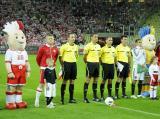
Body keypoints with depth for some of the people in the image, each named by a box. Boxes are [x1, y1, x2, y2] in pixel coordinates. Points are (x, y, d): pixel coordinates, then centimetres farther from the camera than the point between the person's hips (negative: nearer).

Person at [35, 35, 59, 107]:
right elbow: (38, 58, 0)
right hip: (44, 68, -5)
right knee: (41, 84, -4)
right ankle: (37, 100, 6)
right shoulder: (42, 48, -9)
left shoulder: (55, 49, 5)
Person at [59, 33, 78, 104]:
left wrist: (73, 61, 14)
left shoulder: (76, 46, 9)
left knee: (72, 81, 8)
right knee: (65, 80, -3)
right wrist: (62, 65, -6)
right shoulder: (64, 46, -8)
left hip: (74, 64, 6)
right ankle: (62, 98, 4)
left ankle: (71, 98, 15)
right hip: (66, 63, -6)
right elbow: (60, 56, -5)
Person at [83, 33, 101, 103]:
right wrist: (87, 63, -2)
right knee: (88, 79, -6)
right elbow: (85, 56, -7)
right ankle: (85, 97, -3)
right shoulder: (88, 46, -10)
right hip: (90, 64, -7)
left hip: (97, 63, 7)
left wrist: (98, 62, 14)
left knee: (96, 80, 10)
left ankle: (95, 96, 18)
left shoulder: (98, 46, 12)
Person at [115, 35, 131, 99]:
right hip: (120, 63, -6)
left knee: (124, 79, 10)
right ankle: (116, 94, -5)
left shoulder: (128, 48, 15)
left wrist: (129, 65, 16)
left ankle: (123, 93, 16)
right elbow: (115, 56, -7)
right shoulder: (118, 47, -4)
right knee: (119, 78, -9)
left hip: (126, 64, 6)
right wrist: (117, 64, -14)